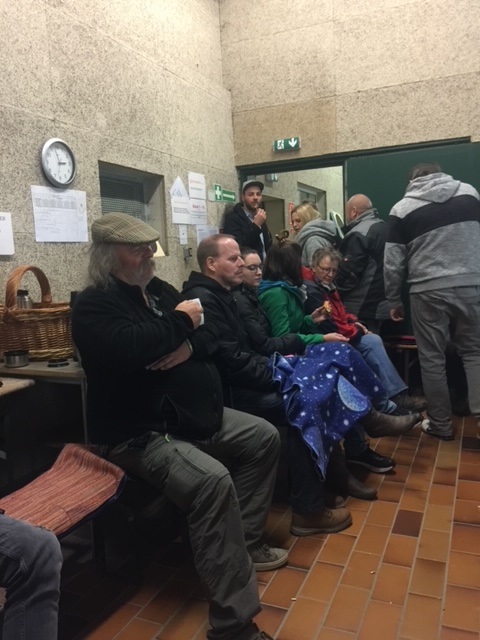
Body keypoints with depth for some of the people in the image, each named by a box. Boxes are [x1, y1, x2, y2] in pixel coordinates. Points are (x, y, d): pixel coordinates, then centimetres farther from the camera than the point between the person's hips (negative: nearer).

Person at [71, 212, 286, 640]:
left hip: (189, 413, 10)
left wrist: (188, 346, -13)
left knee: (264, 437, 10)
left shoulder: (159, 289, 13)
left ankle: (246, 542, 19)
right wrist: (180, 321, -16)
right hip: (138, 433, -9)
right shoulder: (93, 305, -11)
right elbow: (131, 349, -33)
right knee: (212, 480, -32)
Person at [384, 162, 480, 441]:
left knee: (432, 358, 9)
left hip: (428, 291, -2)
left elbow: (393, 262, 0)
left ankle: (441, 424, 18)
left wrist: (394, 300, 10)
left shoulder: (403, 209, 2)